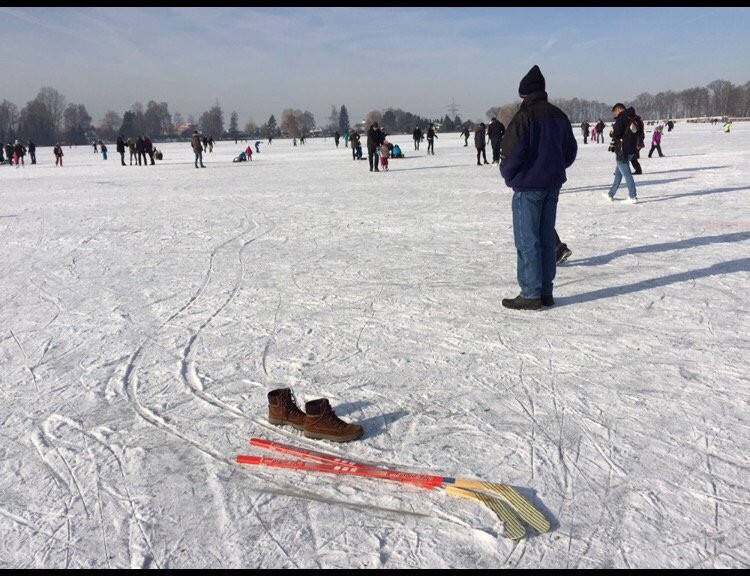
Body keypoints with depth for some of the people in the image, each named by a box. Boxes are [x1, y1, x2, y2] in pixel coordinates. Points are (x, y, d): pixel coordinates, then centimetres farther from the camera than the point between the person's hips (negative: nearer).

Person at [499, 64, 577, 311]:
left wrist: (508, 174, -1)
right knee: (546, 237, 12)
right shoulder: (558, 115, 11)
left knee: (527, 240, -3)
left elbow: (512, 152, -18)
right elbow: (570, 150, 18)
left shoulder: (524, 116, -14)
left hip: (528, 186, -8)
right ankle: (546, 292, 17)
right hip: (553, 184, 8)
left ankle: (530, 295, -1)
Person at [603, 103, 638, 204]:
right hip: (631, 150, 9)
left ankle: (633, 197, -4)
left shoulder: (621, 118, -13)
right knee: (618, 172, 18)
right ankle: (611, 194, 27)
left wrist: (611, 132, 3)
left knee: (626, 173, -5)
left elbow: (616, 133, -21)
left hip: (622, 151, -9)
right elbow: (638, 134, 17)